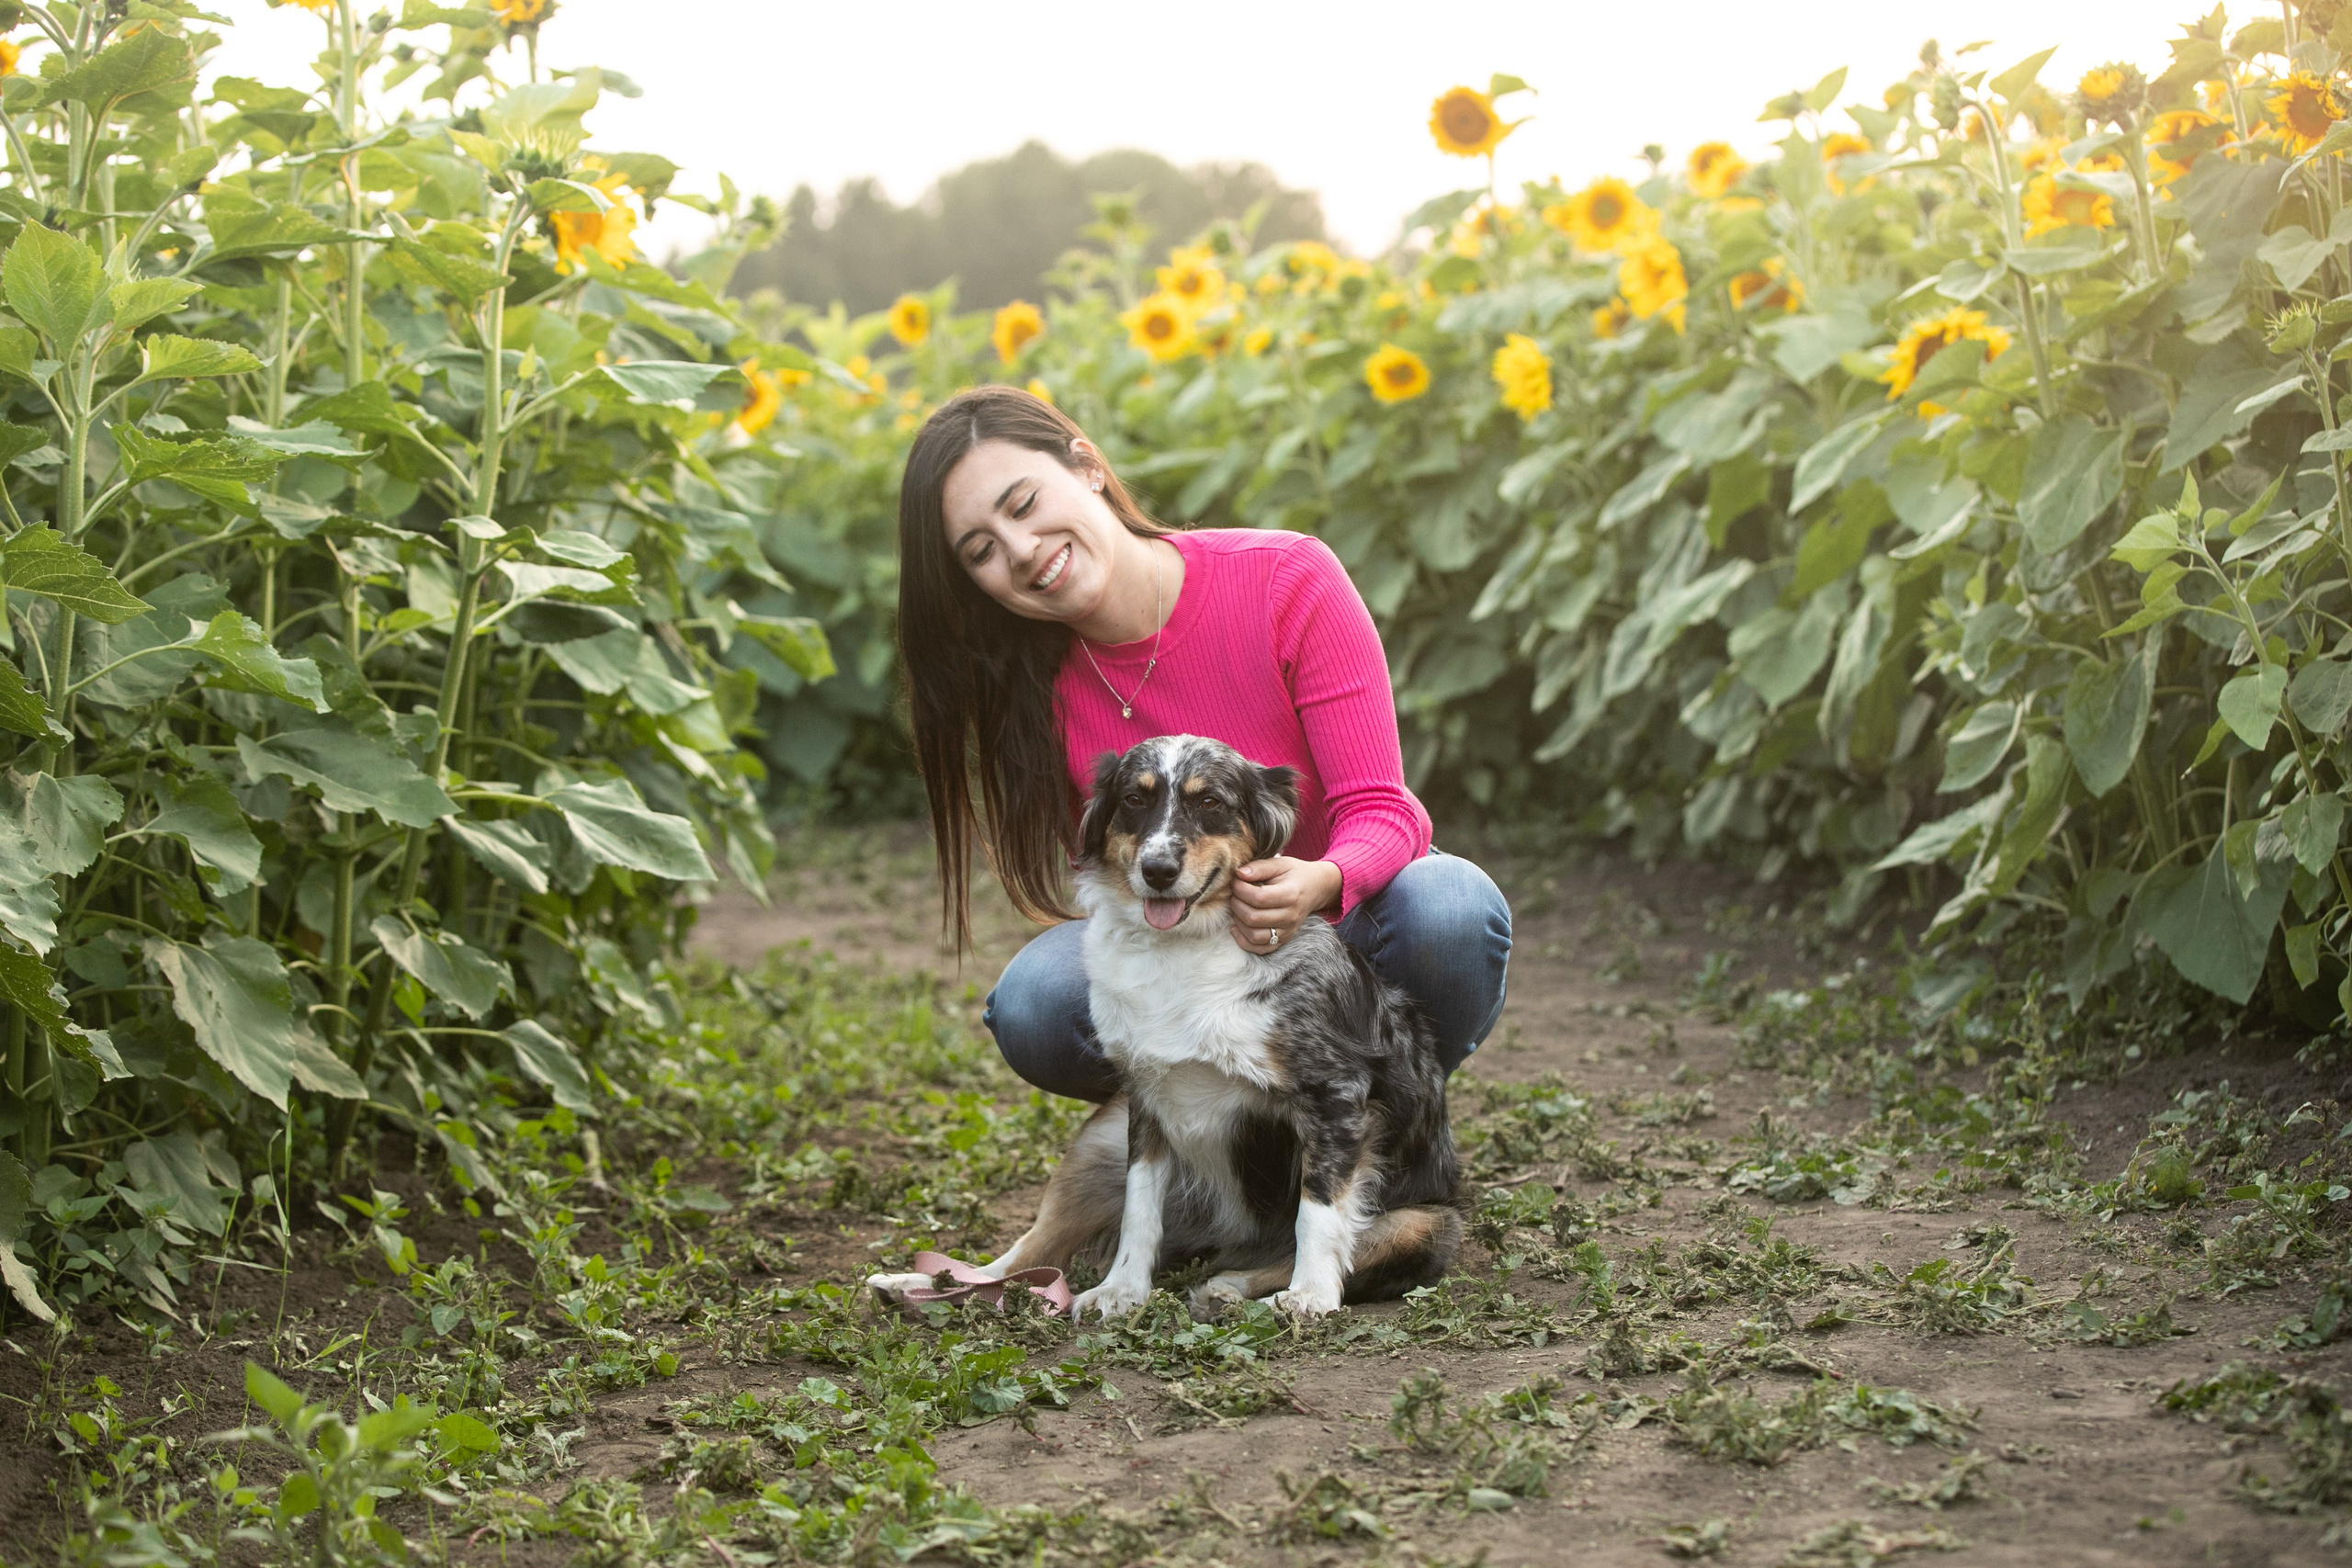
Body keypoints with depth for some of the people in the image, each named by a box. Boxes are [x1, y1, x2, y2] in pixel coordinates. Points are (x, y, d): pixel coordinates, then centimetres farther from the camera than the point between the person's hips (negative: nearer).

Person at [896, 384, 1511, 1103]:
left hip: (1354, 916, -1)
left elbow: (1379, 808, -19)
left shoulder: (1287, 579, -18)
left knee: (1449, 906, -37)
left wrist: (1320, 883, -43)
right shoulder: (1039, 685, -9)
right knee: (1034, 1003, -31)